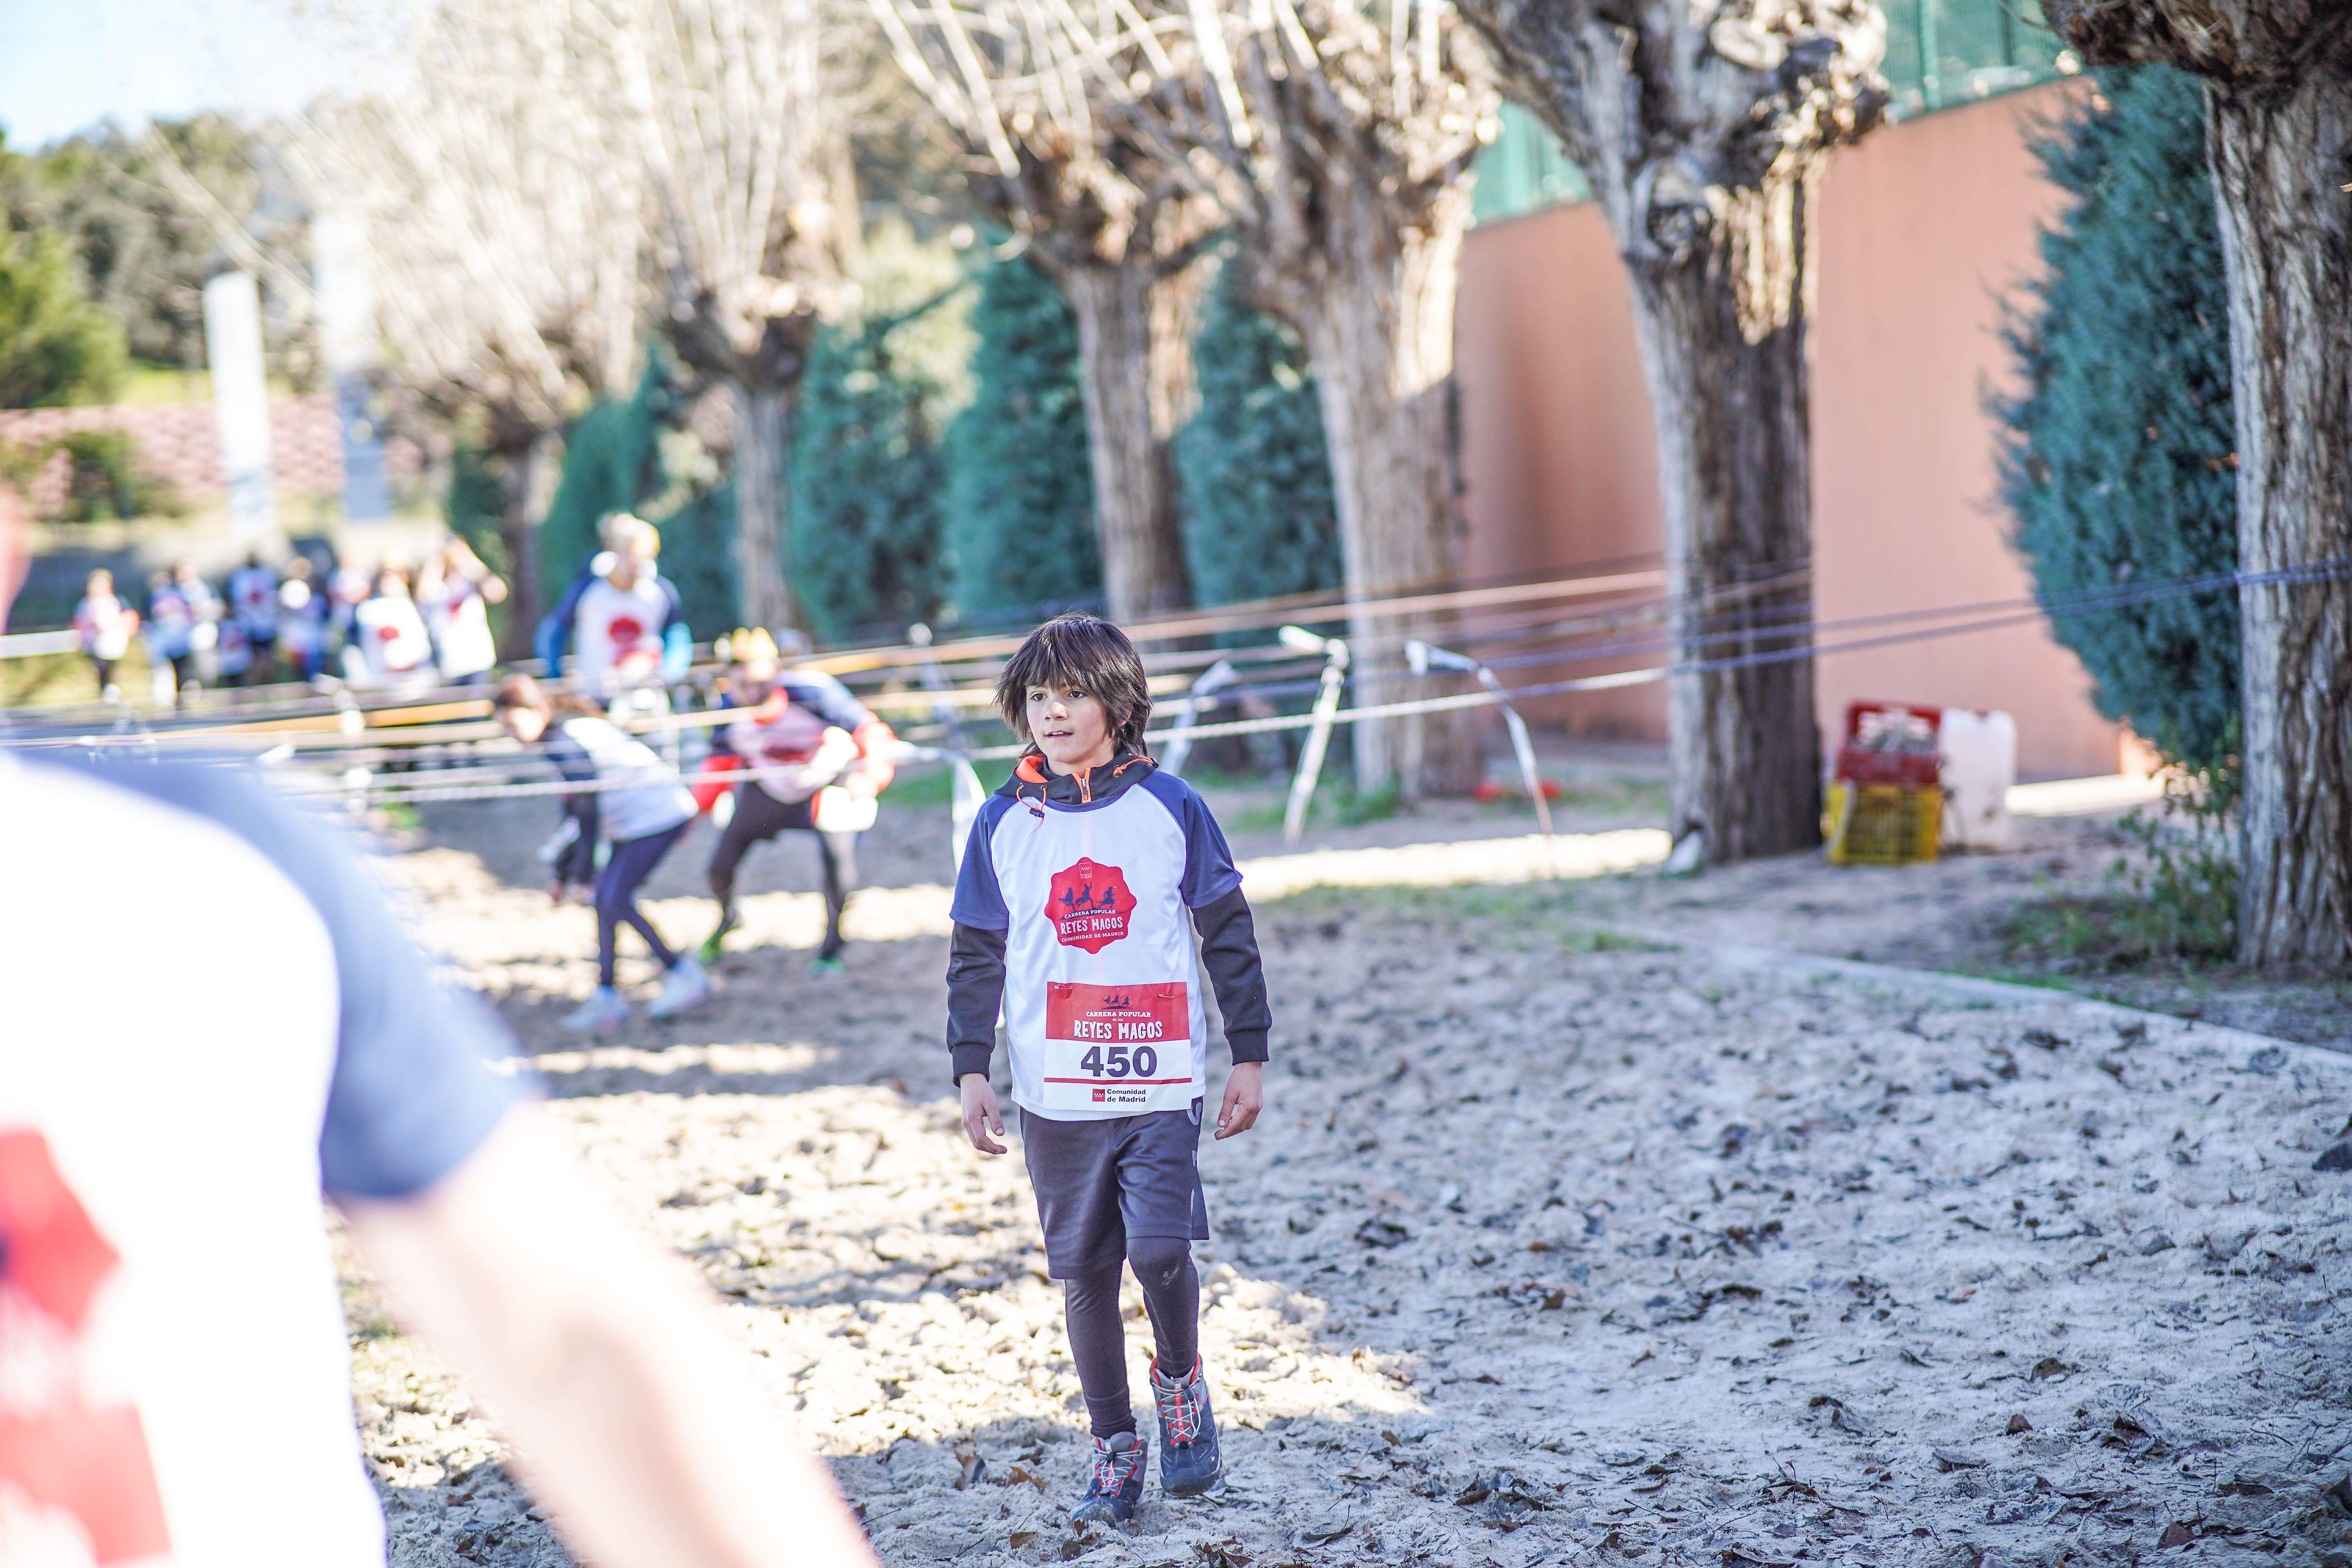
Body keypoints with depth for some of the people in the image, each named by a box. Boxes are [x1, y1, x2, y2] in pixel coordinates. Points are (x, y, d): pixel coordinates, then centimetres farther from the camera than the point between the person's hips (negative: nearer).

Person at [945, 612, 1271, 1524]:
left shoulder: (1171, 808, -1)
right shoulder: (1004, 823, 4)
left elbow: (1229, 936, 5)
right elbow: (976, 955, 9)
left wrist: (1249, 1056, 4)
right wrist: (971, 1071, 2)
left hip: (1161, 1082, -2)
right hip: (1055, 1095, 2)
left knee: (1161, 1248, -16)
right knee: (1083, 1272, 6)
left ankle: (1180, 1378, 14)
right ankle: (1113, 1443, 21)